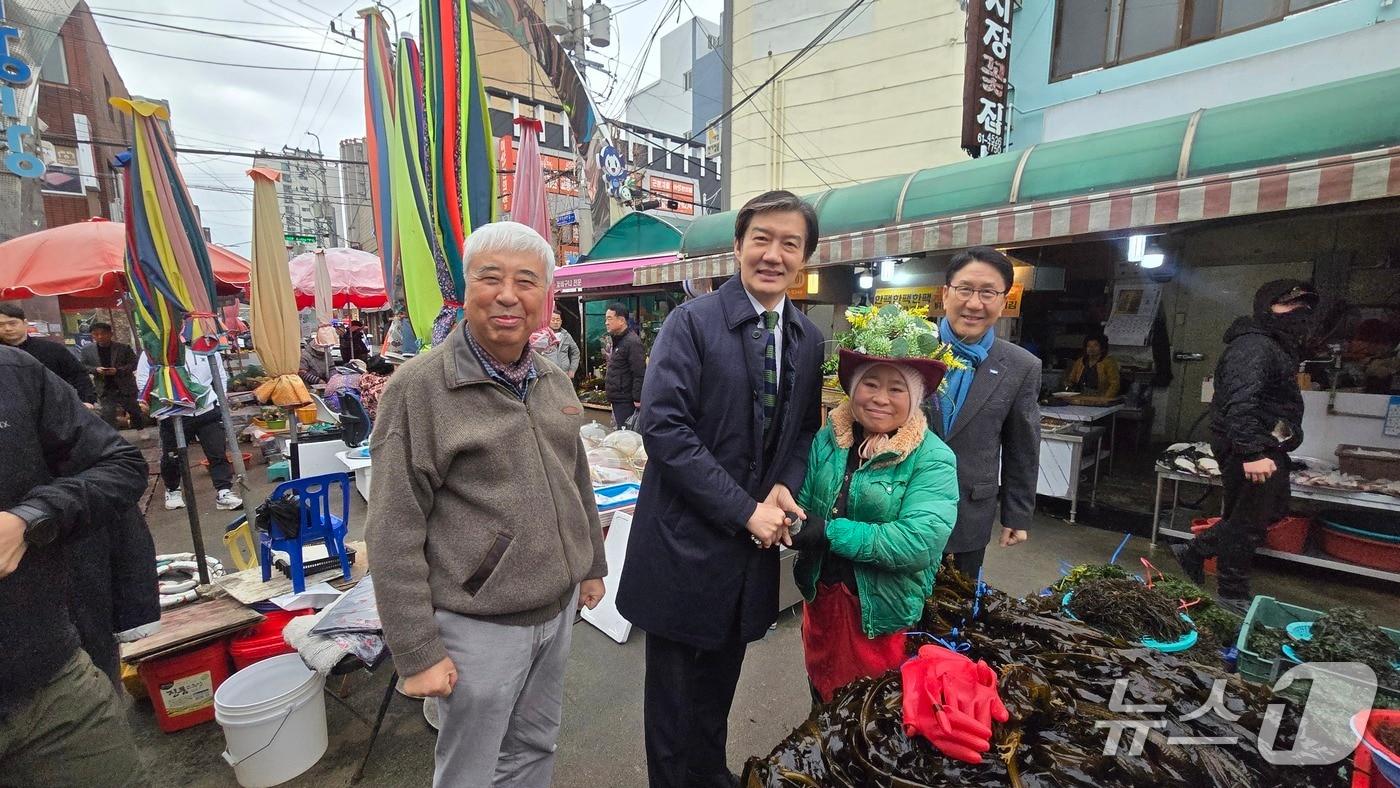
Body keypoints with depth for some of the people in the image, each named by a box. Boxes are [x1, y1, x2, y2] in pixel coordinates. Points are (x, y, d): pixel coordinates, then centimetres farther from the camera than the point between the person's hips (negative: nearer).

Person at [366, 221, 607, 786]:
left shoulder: (555, 382, 3)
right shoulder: (419, 387, -16)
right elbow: (394, 533, -15)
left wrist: (592, 564, 16)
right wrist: (417, 651, -12)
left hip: (558, 611, 6)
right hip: (479, 626, -5)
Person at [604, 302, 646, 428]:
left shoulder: (632, 342, -18)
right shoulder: (615, 340, 14)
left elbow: (640, 374, -22)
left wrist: (637, 399, -22)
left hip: (626, 400, -10)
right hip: (616, 398, 10)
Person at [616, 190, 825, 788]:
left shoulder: (808, 339, 4)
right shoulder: (692, 322, -13)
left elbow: (804, 429, 11)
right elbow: (663, 427, -20)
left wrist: (785, 487, -9)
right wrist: (745, 510, -19)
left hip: (755, 538, 5)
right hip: (688, 539, -5)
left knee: (721, 682, 24)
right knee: (676, 690, 14)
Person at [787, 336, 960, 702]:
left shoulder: (933, 459, -17)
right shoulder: (829, 437, -4)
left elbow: (920, 542, -26)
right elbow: (802, 503, -3)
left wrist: (829, 532, -26)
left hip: (884, 612, -4)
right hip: (821, 596, 4)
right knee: (822, 700, 26)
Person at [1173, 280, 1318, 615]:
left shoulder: (1277, 346, 17)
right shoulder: (1253, 347, -18)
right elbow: (1240, 402, -30)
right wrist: (1251, 453, -36)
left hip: (1266, 447, 11)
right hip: (1250, 449, -11)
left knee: (1272, 511, 21)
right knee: (1248, 520, 0)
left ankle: (1194, 551, 27)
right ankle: (1233, 596, 14)